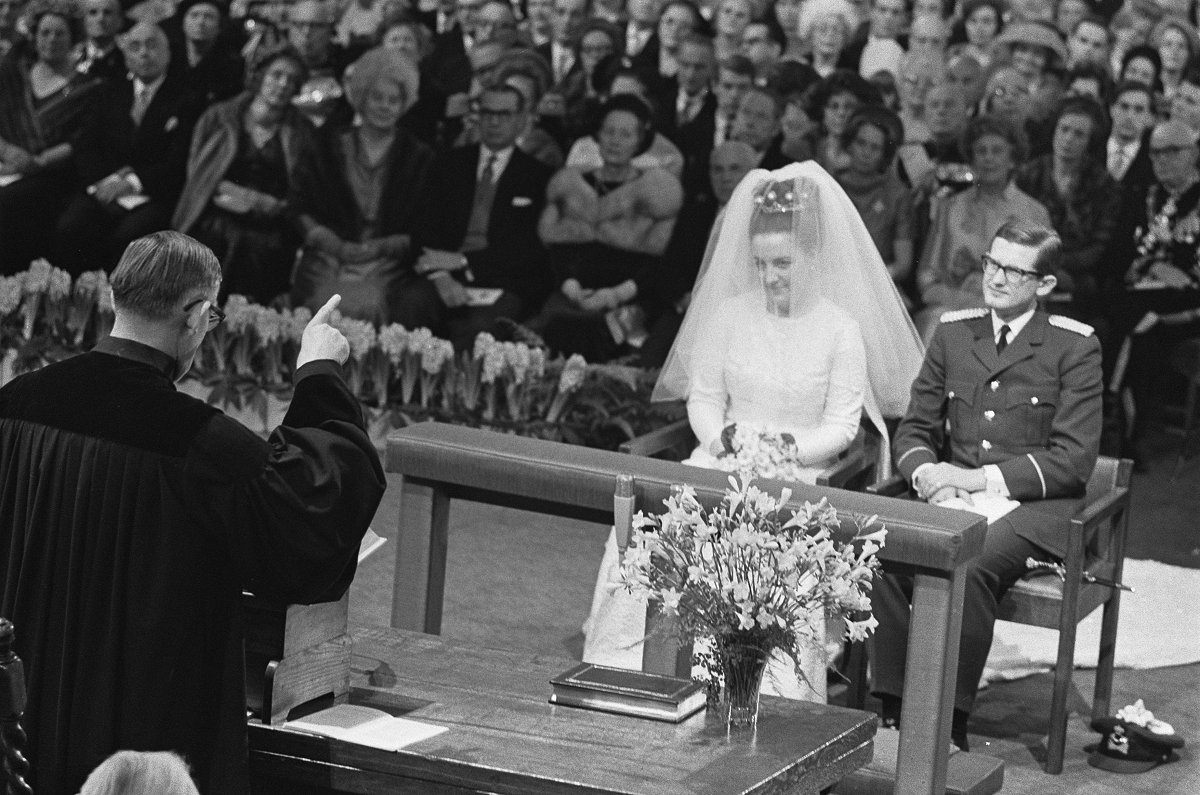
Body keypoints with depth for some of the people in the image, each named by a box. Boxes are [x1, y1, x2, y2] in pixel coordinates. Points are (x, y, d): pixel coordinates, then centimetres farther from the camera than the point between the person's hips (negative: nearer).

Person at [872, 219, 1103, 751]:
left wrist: (981, 478, -15)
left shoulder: (1074, 347, -2)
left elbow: (1074, 459, -7)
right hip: (949, 495, 4)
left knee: (967, 567, -35)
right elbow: (913, 430, 15)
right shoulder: (952, 332, 12)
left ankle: (948, 726, -27)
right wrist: (926, 472, -10)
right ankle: (891, 711, -22)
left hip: (1034, 506, -4)